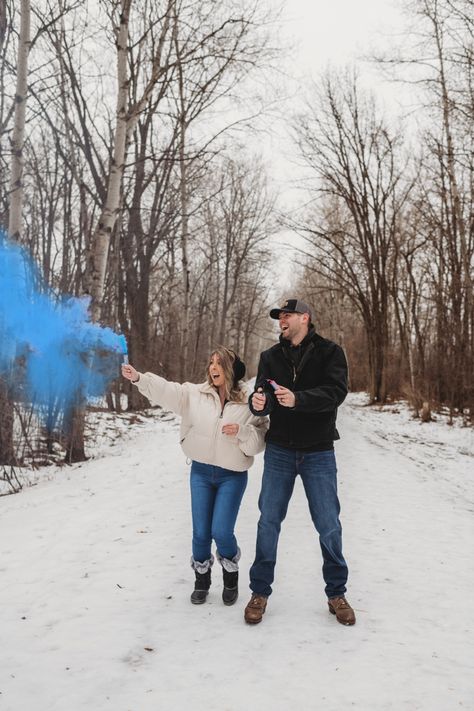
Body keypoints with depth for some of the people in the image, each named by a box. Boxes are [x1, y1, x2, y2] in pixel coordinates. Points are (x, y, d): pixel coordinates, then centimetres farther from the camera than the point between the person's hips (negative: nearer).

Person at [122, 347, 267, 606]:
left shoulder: (249, 402, -7)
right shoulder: (195, 393, -2)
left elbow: (259, 441, -8)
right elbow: (166, 390, -14)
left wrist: (241, 432, -27)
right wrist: (139, 378, -27)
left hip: (232, 476, -2)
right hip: (200, 472, 2)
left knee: (221, 532, -6)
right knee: (201, 532, 8)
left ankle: (231, 575, 24)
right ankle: (201, 578, 32)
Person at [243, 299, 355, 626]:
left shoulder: (329, 352, -6)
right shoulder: (271, 356, 4)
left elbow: (336, 392, -20)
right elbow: (262, 395, -4)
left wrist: (298, 399, -36)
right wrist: (259, 402, -28)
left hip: (318, 453, -2)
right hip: (279, 451, 3)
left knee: (329, 525, 5)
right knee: (268, 521, 6)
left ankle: (337, 593, 24)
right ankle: (260, 592, 21)